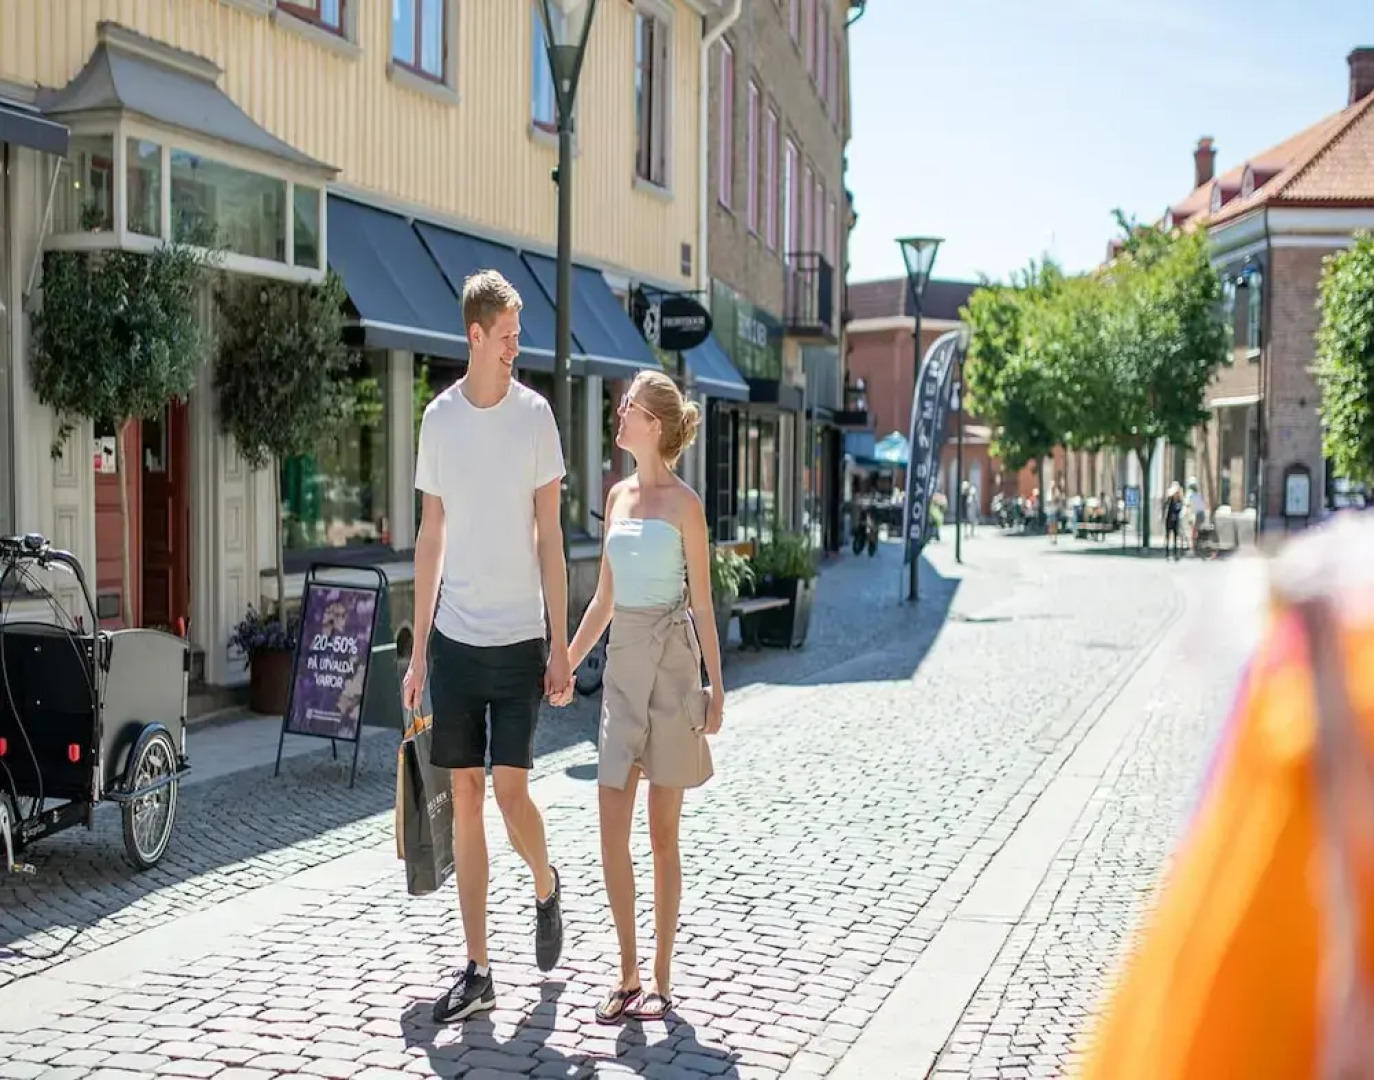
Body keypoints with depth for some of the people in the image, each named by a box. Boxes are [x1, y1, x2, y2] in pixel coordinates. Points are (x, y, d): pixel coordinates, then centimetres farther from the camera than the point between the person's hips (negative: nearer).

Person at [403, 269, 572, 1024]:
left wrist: (561, 643, -6)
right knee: (465, 797, 5)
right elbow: (430, 537, 9)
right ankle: (477, 969, 14)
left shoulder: (534, 414, -2)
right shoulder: (439, 417, 5)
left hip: (519, 637, -3)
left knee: (510, 789, -6)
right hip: (454, 638, 3)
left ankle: (546, 888, 28)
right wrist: (417, 648, 7)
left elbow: (550, 536, -2)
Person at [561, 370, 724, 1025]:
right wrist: (564, 665, 14)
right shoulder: (619, 496, 12)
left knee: (662, 832, 3)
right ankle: (628, 974, 15)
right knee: (612, 830, 2)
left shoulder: (683, 503, -5)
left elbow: (702, 604, -5)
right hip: (622, 662, 5)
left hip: (670, 663, -5)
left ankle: (661, 981, 13)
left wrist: (715, 689, -8)